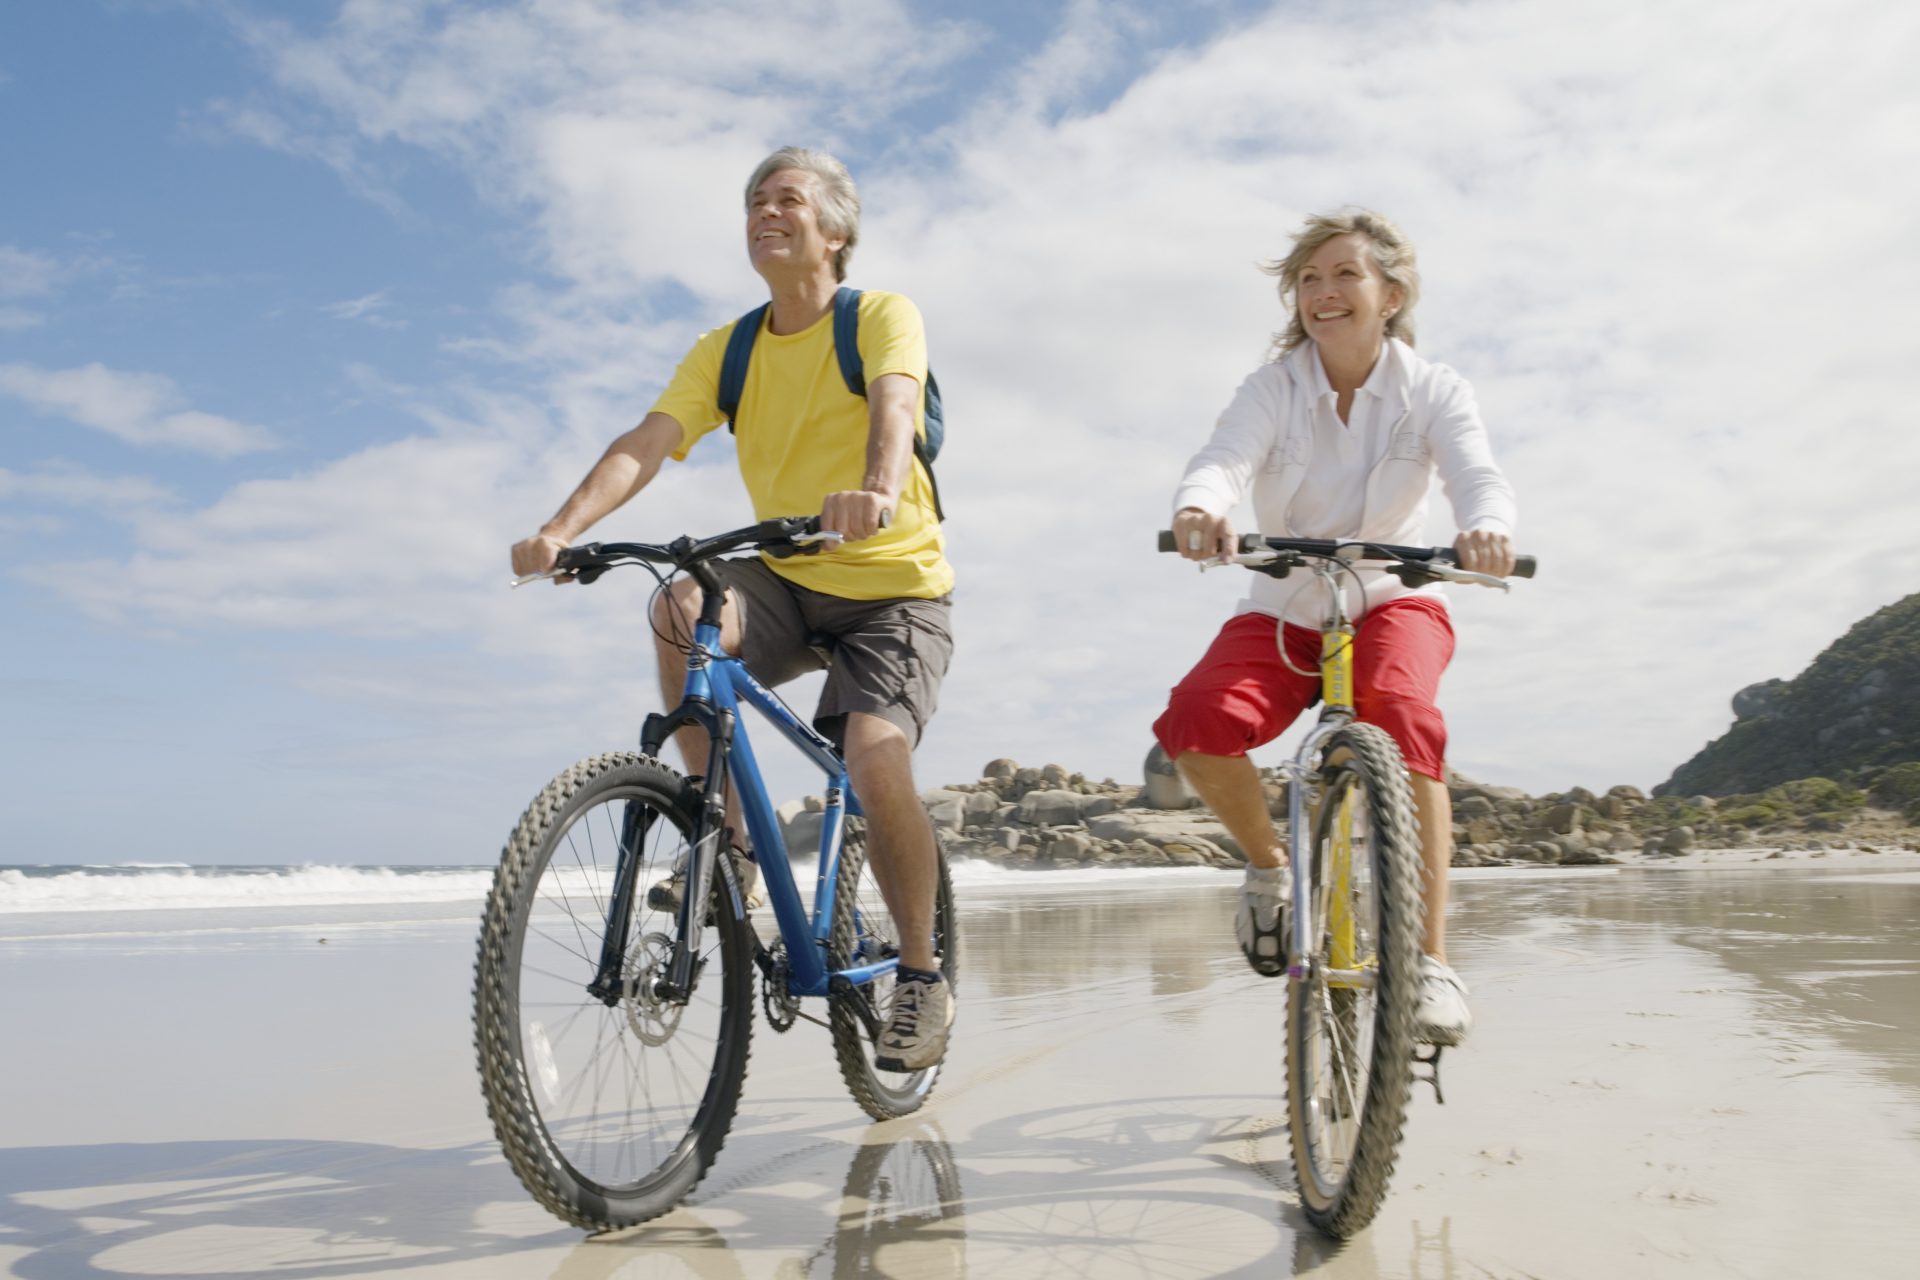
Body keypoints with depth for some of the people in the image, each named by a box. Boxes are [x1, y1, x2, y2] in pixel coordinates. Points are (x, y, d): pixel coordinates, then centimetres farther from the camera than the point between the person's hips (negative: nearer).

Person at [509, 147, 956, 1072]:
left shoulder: (881, 316, -7)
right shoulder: (727, 350, 5)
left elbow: (893, 408, -29)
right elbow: (646, 442, -9)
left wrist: (877, 492, -52)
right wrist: (561, 530, -27)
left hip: (895, 588, -4)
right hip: (789, 583, 4)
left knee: (875, 759, -26)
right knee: (682, 606, -28)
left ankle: (921, 977, -3)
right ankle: (727, 840, -12)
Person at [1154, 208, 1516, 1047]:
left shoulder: (1433, 391, -5)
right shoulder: (1274, 387, -7)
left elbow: (1477, 476, -24)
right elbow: (1223, 461, -27)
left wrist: (1487, 529, -50)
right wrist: (1199, 510, -53)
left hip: (1393, 601, 0)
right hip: (1282, 610, 1)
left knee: (1402, 715, -35)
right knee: (1195, 724, -29)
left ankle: (1431, 960, -26)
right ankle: (1269, 864, 3)